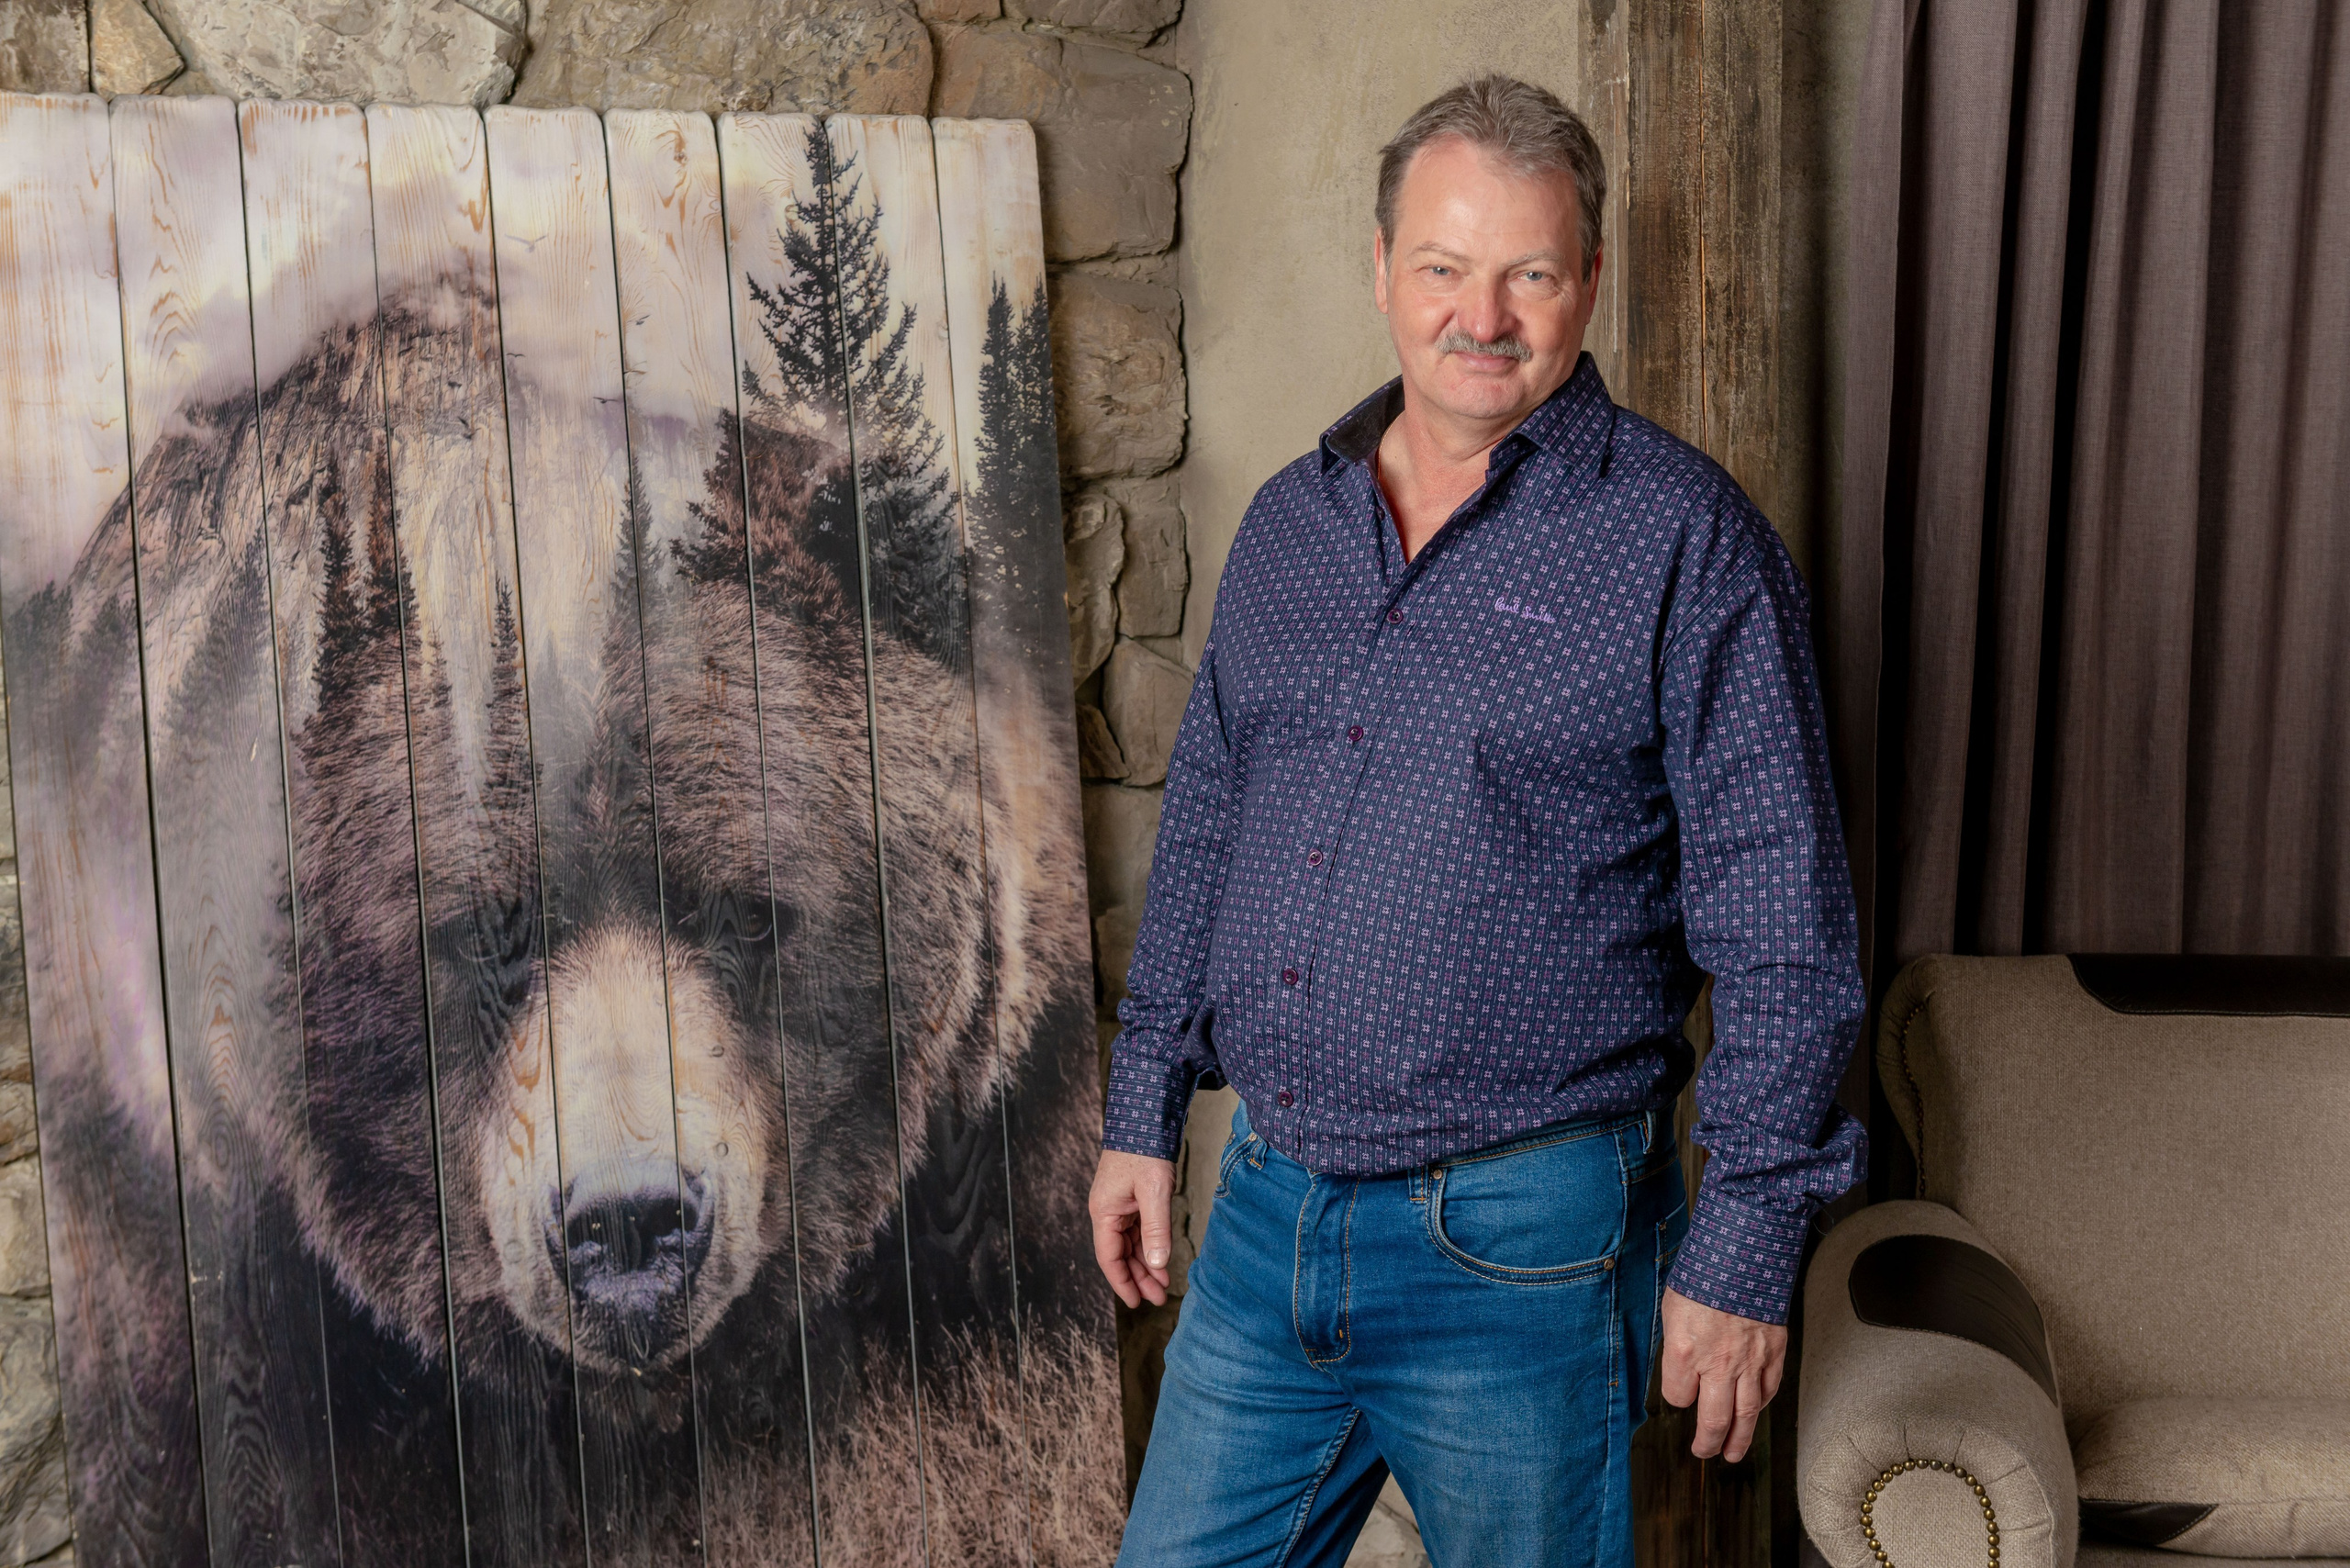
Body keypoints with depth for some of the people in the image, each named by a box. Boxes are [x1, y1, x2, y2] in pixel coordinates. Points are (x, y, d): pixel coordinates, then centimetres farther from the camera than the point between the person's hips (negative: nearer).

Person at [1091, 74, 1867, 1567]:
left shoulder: (1684, 537, -9)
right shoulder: (1291, 520, 8)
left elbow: (1784, 933, -10)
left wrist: (1743, 1249, -12)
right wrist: (1145, 1112, 15)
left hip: (1520, 1247, -5)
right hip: (1267, 1208, 5)